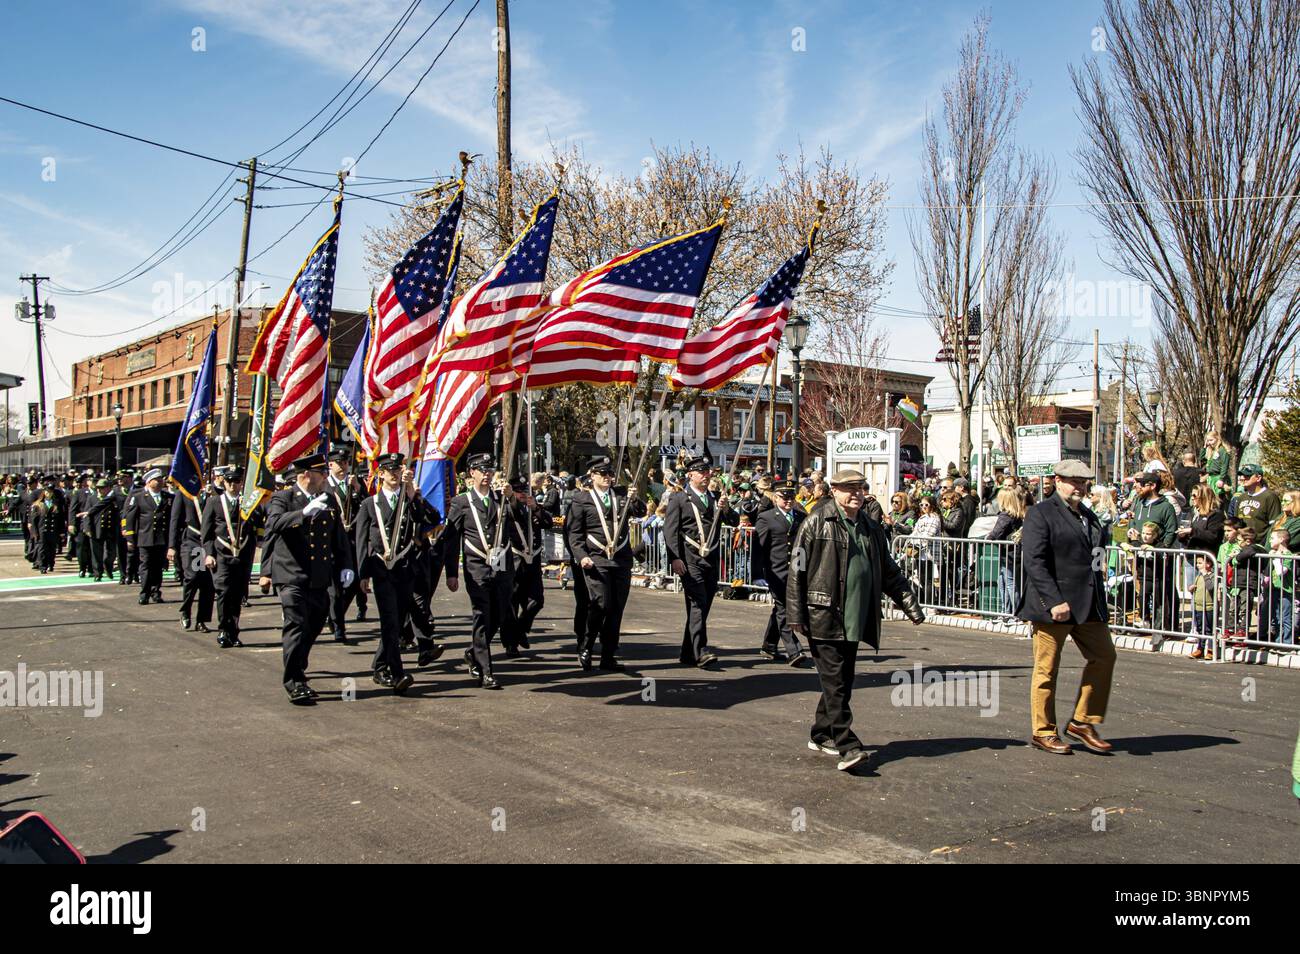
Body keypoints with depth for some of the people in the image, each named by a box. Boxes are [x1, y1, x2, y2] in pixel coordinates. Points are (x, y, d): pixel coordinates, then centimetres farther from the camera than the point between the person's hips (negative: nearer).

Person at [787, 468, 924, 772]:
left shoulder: (871, 529, 15)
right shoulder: (817, 523, -5)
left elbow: (889, 572, 23)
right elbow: (797, 569, -7)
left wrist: (911, 605, 16)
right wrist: (796, 614, -11)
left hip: (854, 620, 7)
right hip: (824, 617, -6)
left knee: (842, 682, 12)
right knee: (835, 683, -7)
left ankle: (821, 735, 26)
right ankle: (847, 746, -7)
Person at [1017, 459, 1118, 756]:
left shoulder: (1087, 515, 17)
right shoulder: (1040, 513, -8)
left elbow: (1092, 557, 22)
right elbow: (1034, 561, -16)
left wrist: (1099, 600, 14)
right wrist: (1055, 601, -22)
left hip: (1088, 604, 8)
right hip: (1052, 605, -8)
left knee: (1103, 656, 6)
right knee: (1047, 668, 1)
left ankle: (1082, 722, 18)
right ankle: (1043, 732, 12)